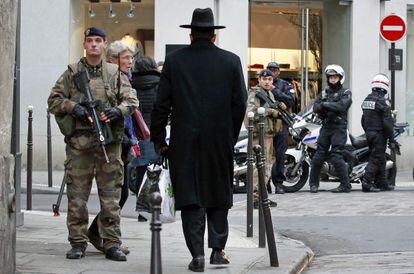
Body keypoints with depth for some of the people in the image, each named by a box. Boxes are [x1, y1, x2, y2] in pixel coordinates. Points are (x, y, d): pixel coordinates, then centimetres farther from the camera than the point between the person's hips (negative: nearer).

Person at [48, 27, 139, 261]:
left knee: (111, 195, 1)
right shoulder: (72, 73, 8)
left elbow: (131, 101, 10)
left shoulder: (115, 73, 11)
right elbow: (54, 99, 8)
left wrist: (117, 111, -10)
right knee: (77, 195, 1)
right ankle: (78, 242, 9)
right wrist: (72, 107, -10)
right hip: (79, 142, 0)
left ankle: (112, 244, 6)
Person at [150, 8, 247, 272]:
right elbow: (240, 104, 0)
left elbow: (161, 104, -1)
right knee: (219, 195, 13)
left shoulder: (174, 60, 0)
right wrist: (231, 137, 10)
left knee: (190, 197, 3)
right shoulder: (231, 61, 1)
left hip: (185, 141, -1)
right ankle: (218, 249, 13)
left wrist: (158, 140, 6)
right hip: (220, 140, 1)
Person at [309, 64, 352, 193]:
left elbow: (341, 106, -18)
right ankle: (313, 183, 14)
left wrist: (325, 104, -13)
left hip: (339, 128, -5)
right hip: (326, 126, 5)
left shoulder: (345, 93, 1)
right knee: (318, 156, 3)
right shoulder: (325, 92, 18)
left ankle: (345, 185, -6)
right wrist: (322, 107, -15)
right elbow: (315, 107, 6)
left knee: (336, 157, -12)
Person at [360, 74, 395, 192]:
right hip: (379, 134, -8)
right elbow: (387, 122, -17)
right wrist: (391, 136, -8)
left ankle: (381, 183, 20)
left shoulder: (367, 100, 10)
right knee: (376, 159, -7)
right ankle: (366, 183, -15)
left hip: (369, 133, 8)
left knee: (380, 159, 15)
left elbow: (363, 120, 16)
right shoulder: (383, 101, -15)